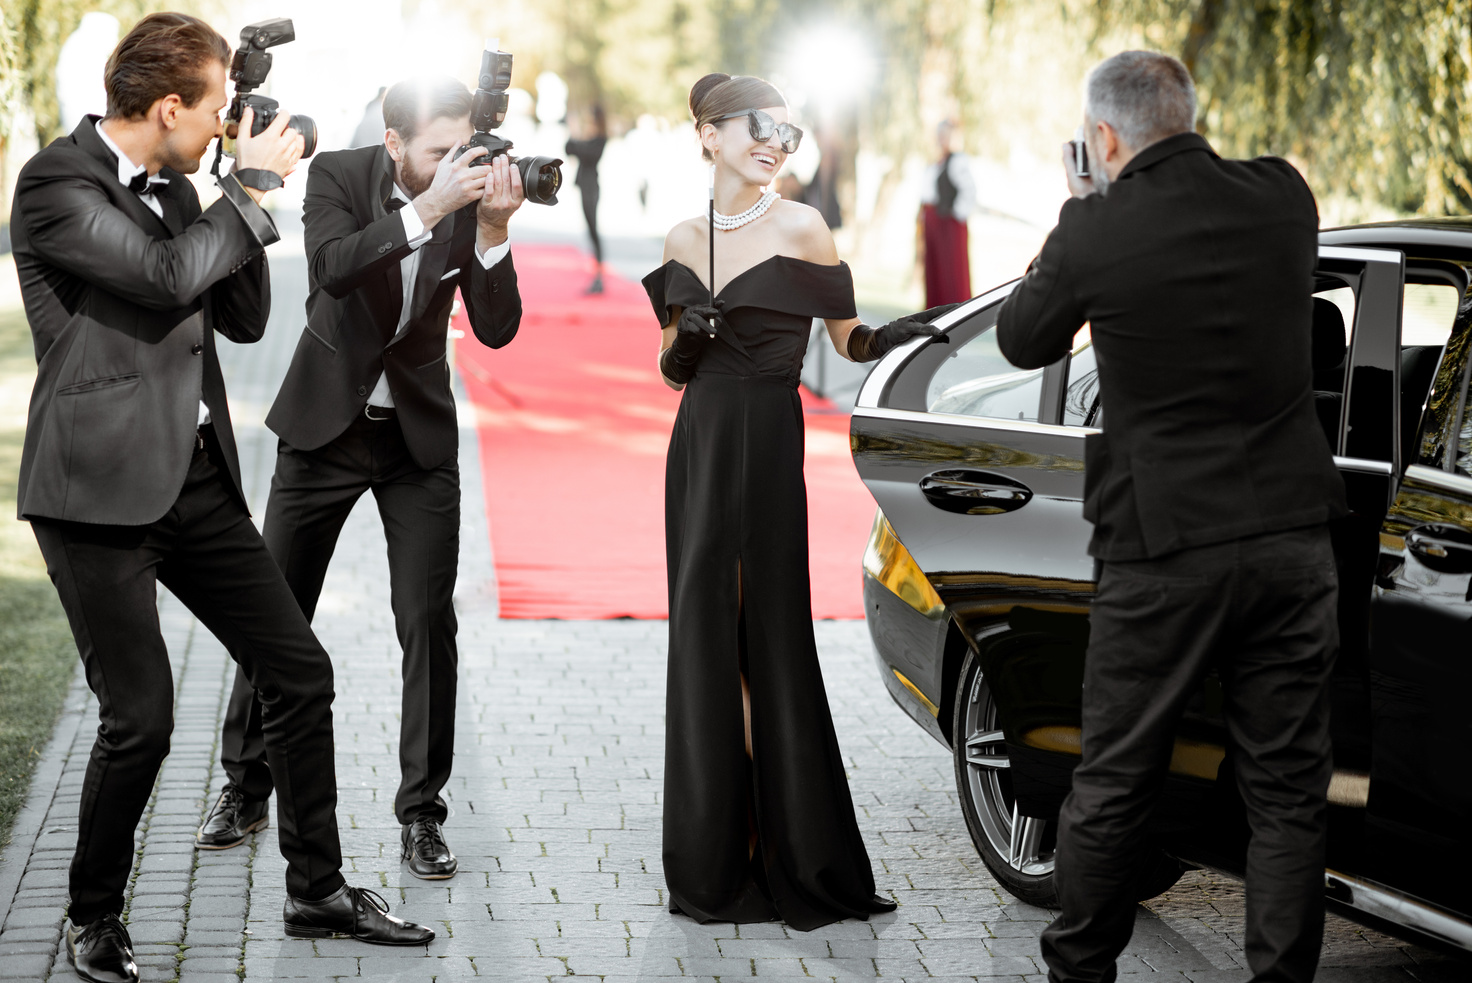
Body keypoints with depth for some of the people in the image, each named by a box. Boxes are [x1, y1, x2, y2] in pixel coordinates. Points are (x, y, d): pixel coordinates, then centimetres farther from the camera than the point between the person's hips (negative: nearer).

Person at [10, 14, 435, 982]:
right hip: (102, 488, -8)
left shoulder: (174, 185, 14)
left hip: (198, 478, 8)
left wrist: (246, 195, 3)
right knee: (141, 719, -8)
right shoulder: (57, 185, -11)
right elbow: (170, 278, -24)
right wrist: (253, 185, -12)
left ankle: (319, 888, 22)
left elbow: (244, 318, 14)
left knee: (300, 673, 8)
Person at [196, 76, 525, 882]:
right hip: (325, 423, 0)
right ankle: (246, 789, 24)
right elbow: (333, 268, -30)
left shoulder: (472, 201, -8)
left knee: (428, 621, -4)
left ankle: (421, 814, 6)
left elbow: (496, 329, -13)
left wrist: (493, 232, -27)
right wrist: (425, 212, -39)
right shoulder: (337, 177, -12)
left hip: (420, 435, 1)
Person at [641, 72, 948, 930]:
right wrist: (683, 348, -6)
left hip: (766, 445, -5)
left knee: (765, 637, -5)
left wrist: (892, 338, -20)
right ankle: (717, 851, 18)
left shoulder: (799, 228, -3)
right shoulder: (685, 243, 11)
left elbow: (850, 336, 0)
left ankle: (789, 856, 4)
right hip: (697, 445, 5)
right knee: (705, 640, 8)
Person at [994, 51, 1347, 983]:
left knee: (1114, 787, 11)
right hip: (1292, 539, 3)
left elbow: (1021, 340, 6)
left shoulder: (1097, 231, -10)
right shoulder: (1284, 196, 1)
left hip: (1165, 550, -3)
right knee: (1288, 791, 9)